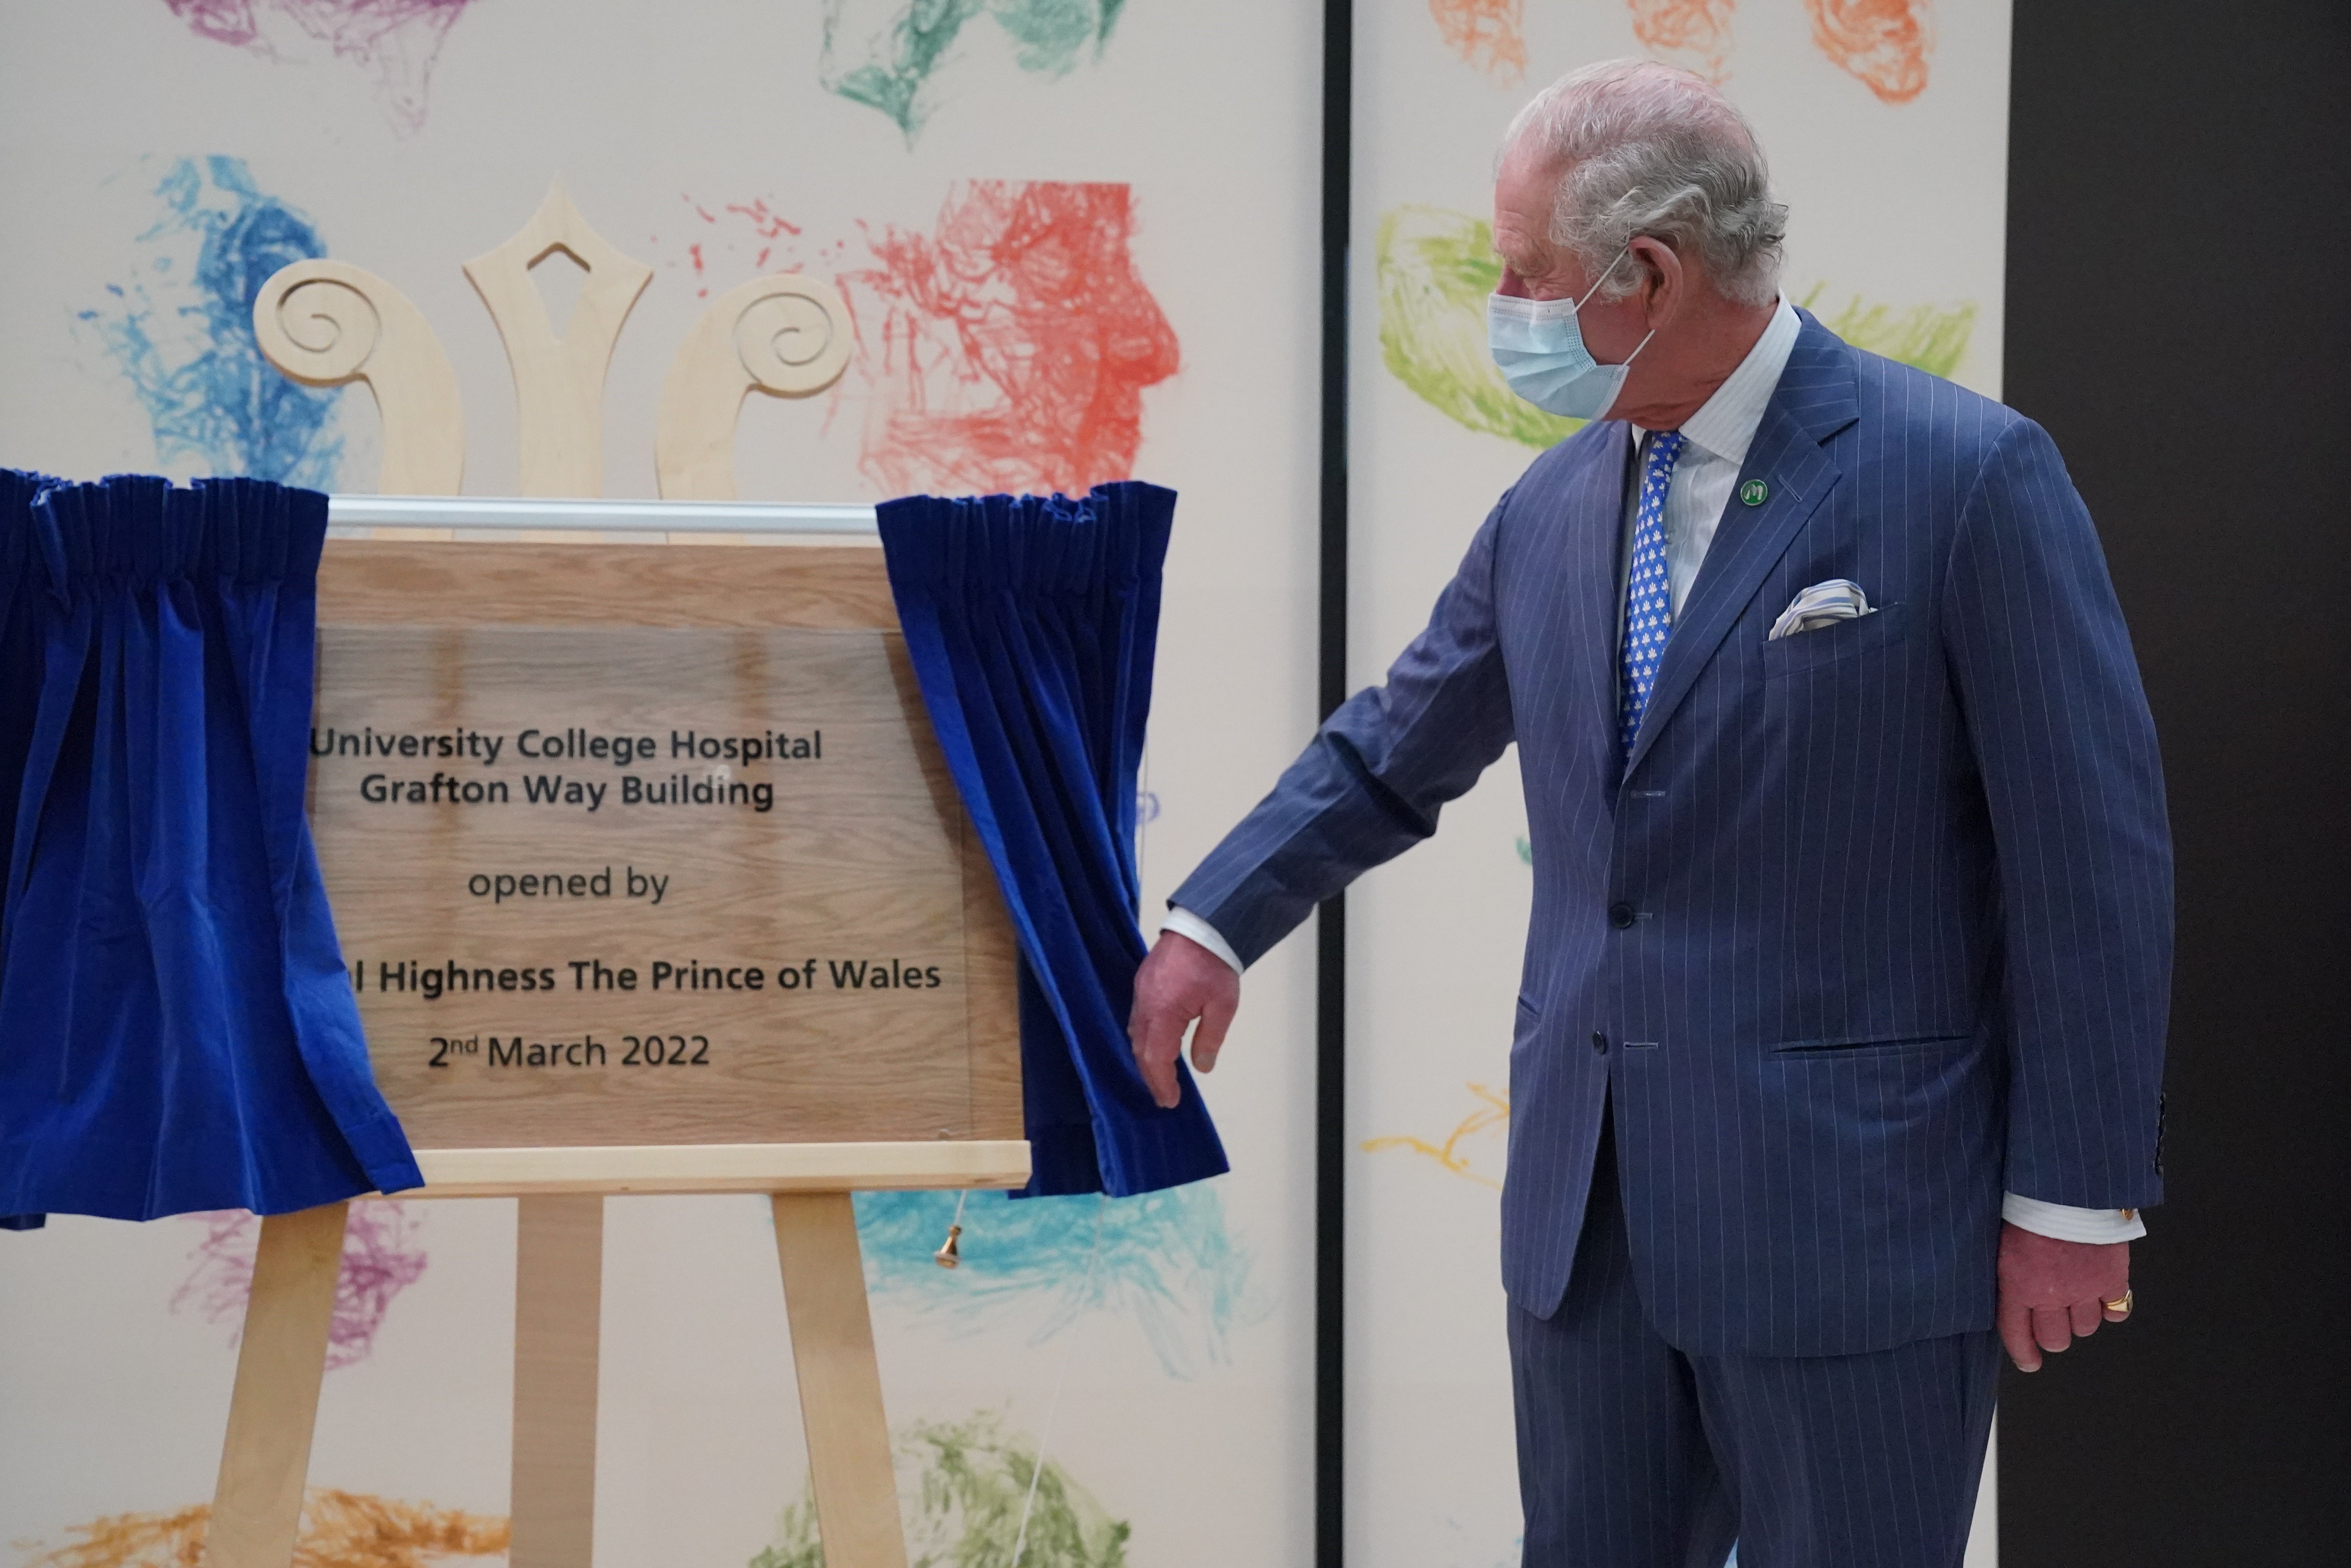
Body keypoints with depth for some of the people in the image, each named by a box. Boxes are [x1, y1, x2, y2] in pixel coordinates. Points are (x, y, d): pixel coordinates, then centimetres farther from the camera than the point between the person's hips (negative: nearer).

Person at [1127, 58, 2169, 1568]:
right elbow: (1391, 753, 23)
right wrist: (1214, 924, 16)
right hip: (1588, 1206, 6)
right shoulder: (1550, 511, 8)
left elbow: (2093, 859, -11)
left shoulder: (1968, 477, -12)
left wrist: (2075, 1198, -10)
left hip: (1853, 1211, -6)